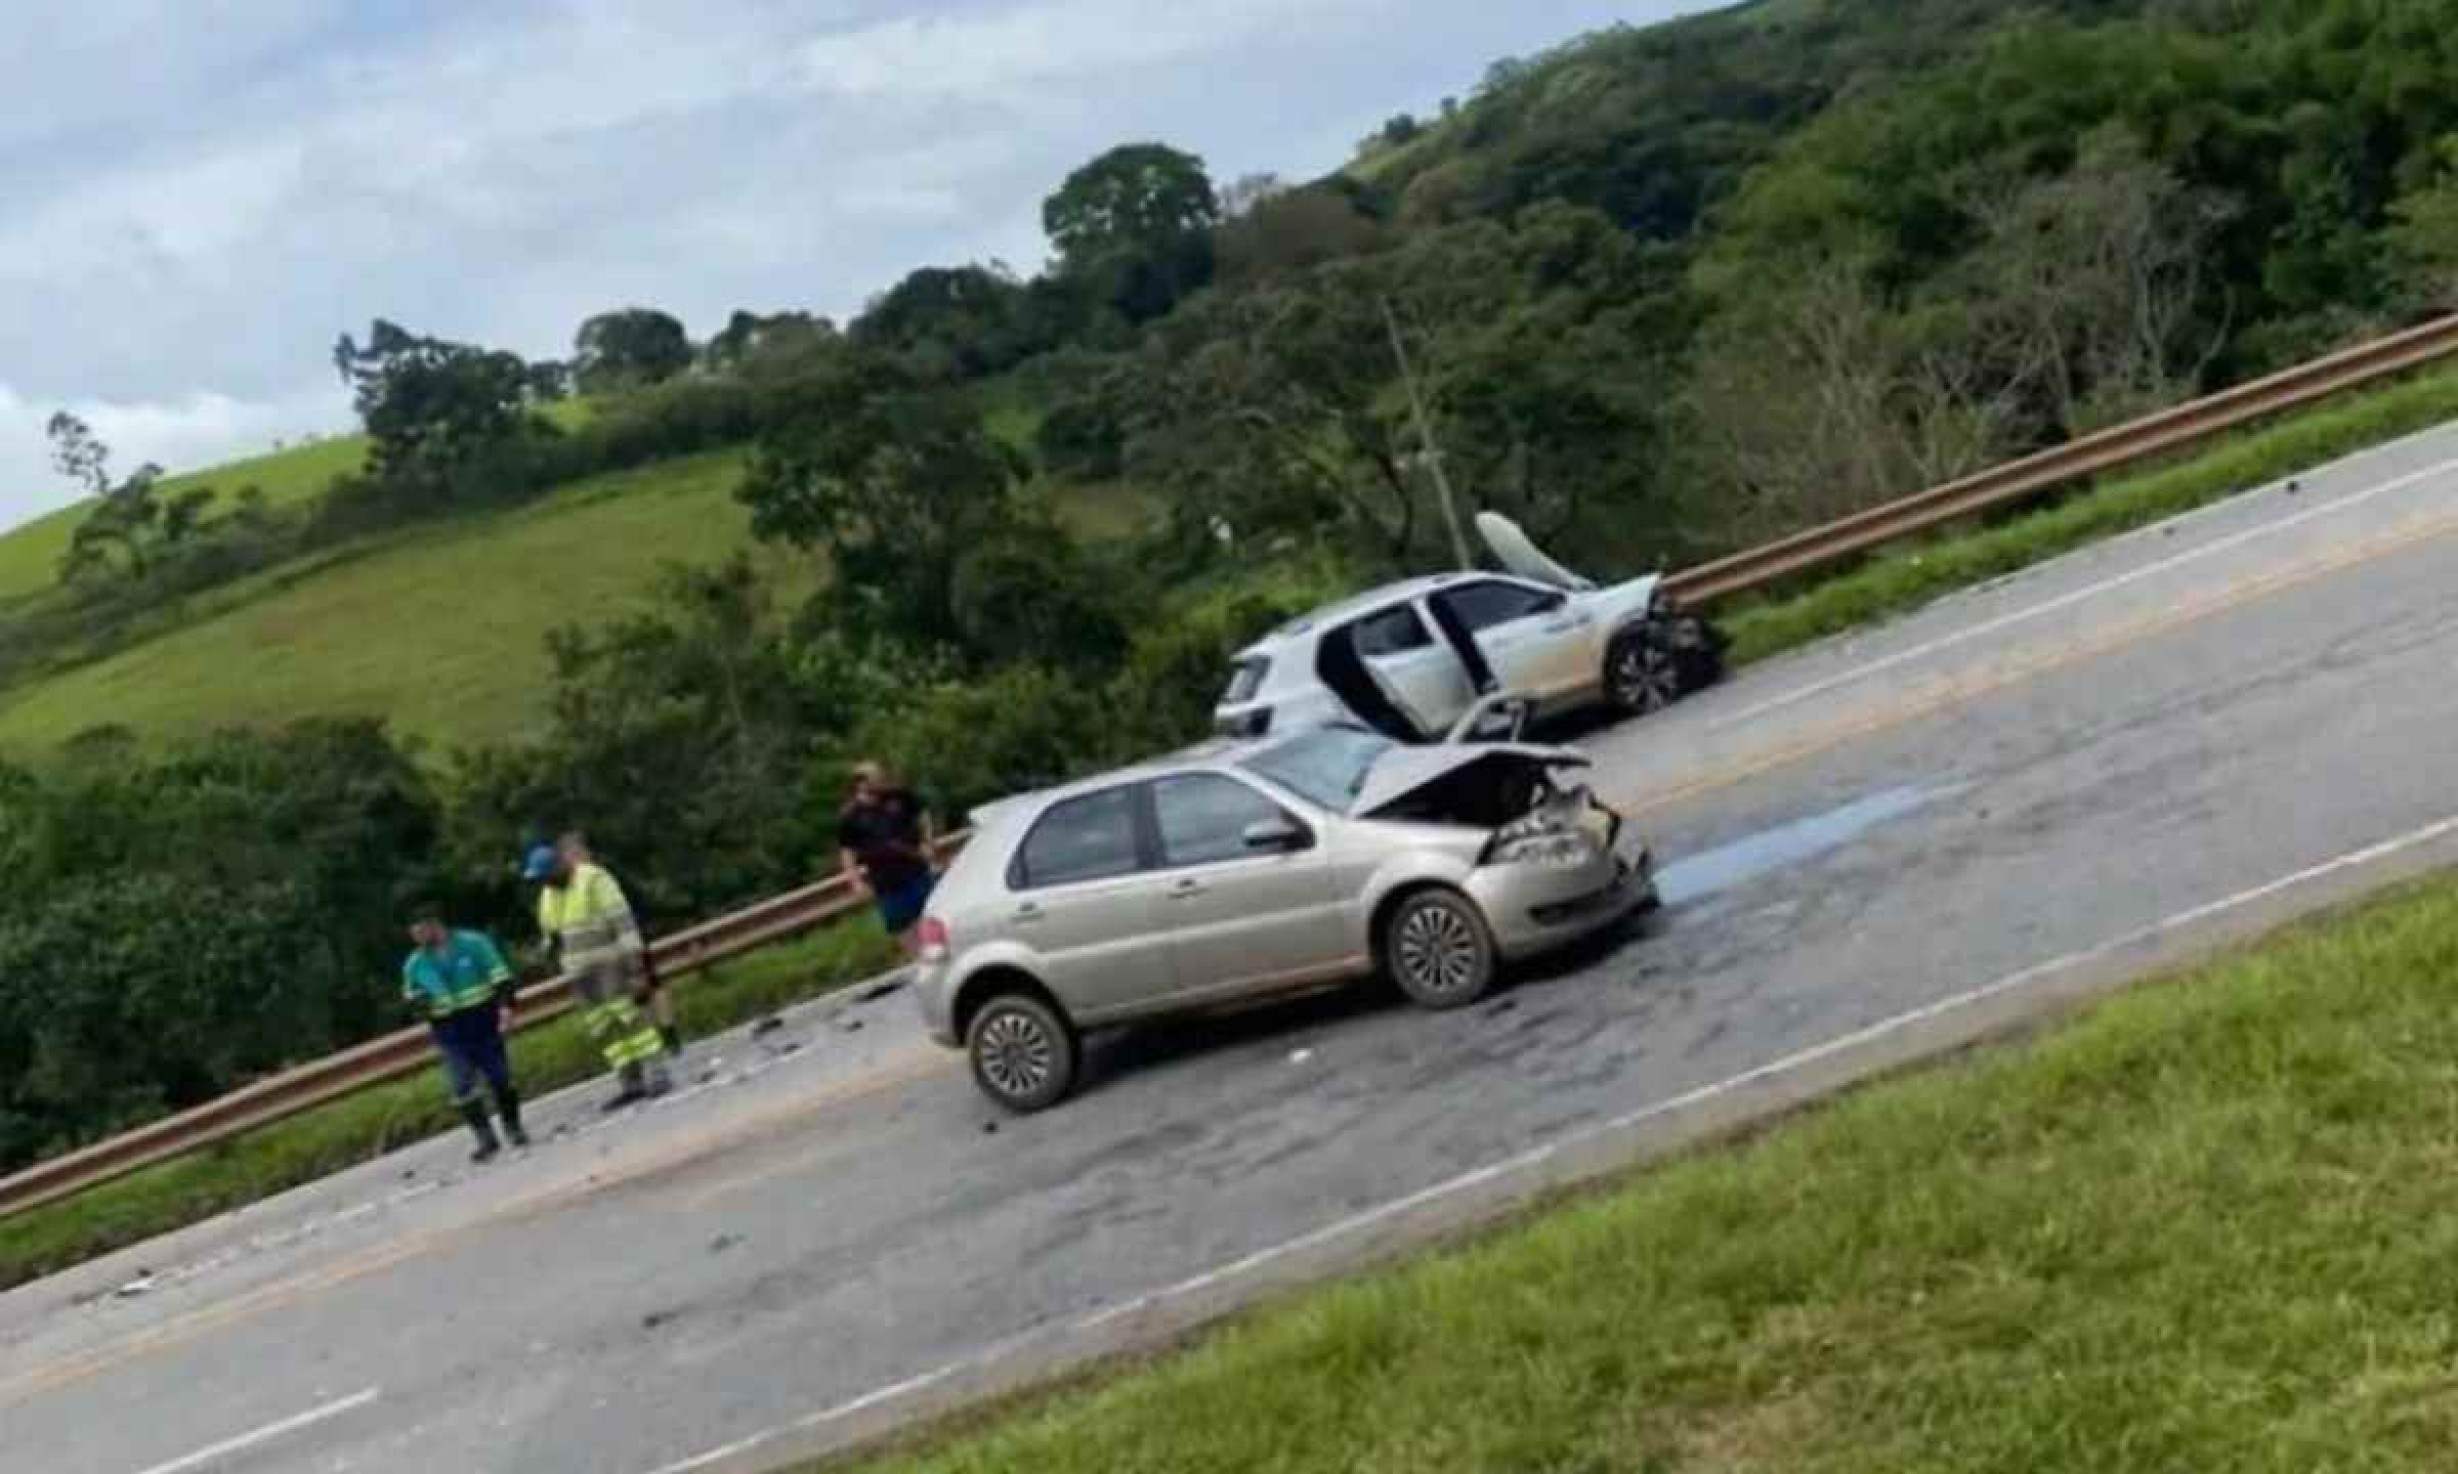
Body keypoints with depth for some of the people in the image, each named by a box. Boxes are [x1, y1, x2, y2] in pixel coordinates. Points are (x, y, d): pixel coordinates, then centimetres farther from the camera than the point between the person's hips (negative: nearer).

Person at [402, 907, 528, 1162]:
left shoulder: (474, 944, -4)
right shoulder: (414, 965, 4)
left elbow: (500, 976, -3)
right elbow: (412, 996, 15)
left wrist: (505, 1005, -14)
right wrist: (417, 1002, -9)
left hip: (483, 1023, -2)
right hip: (449, 1032, 2)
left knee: (499, 1078, 3)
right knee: (461, 1086, -8)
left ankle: (514, 1128, 21)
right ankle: (486, 1139, -1)